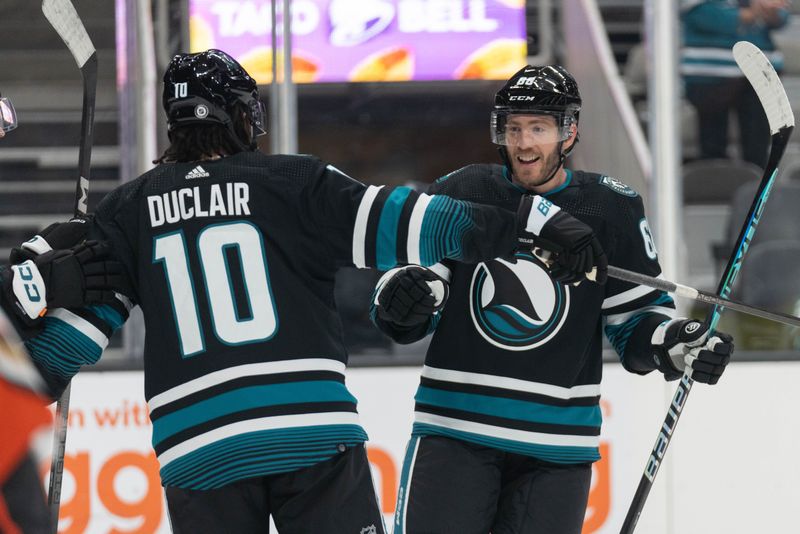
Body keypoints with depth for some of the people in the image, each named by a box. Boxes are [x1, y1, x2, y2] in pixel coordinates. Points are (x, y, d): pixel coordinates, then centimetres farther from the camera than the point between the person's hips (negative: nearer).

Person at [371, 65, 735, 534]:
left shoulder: (612, 210, 1)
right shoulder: (461, 194, 3)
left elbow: (636, 318, 7)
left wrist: (675, 342, -13)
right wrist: (399, 296, -15)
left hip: (556, 444, 0)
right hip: (455, 428, 0)